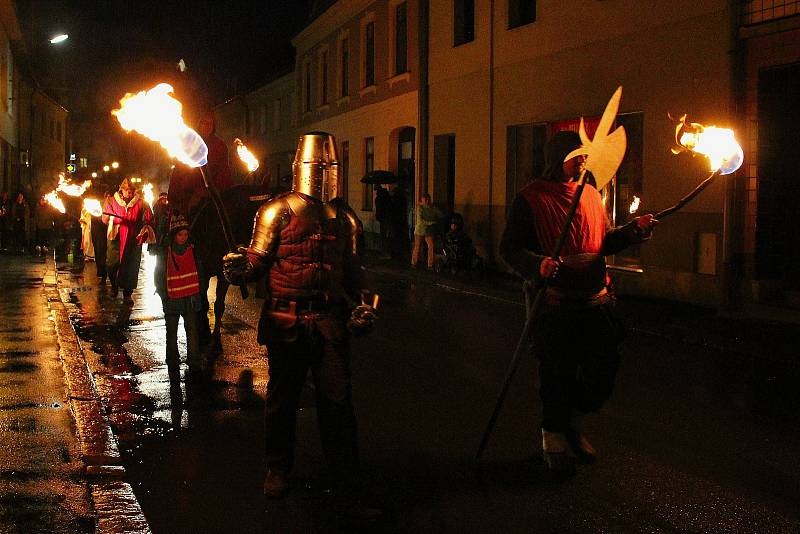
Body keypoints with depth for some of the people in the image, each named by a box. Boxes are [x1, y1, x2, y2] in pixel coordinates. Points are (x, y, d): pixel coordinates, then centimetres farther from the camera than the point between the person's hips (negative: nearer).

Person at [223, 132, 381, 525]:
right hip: (286, 322, -2)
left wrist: (359, 304, 7)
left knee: (337, 400, 1)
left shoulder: (344, 217, 11)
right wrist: (238, 269, -27)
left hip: (330, 321, 3)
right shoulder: (278, 211, -2)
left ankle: (348, 484, 5)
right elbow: (257, 261, -5)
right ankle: (278, 470, 29)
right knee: (283, 398, 11)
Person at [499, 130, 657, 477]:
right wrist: (538, 264, -27)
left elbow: (605, 242, 16)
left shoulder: (591, 195, 13)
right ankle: (554, 439, 26)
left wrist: (634, 229, -1)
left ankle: (573, 424, 35)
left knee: (603, 374, 8)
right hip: (554, 305, -6)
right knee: (557, 377, 3)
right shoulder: (531, 198, -6)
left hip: (595, 302, 6)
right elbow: (510, 248, -9)